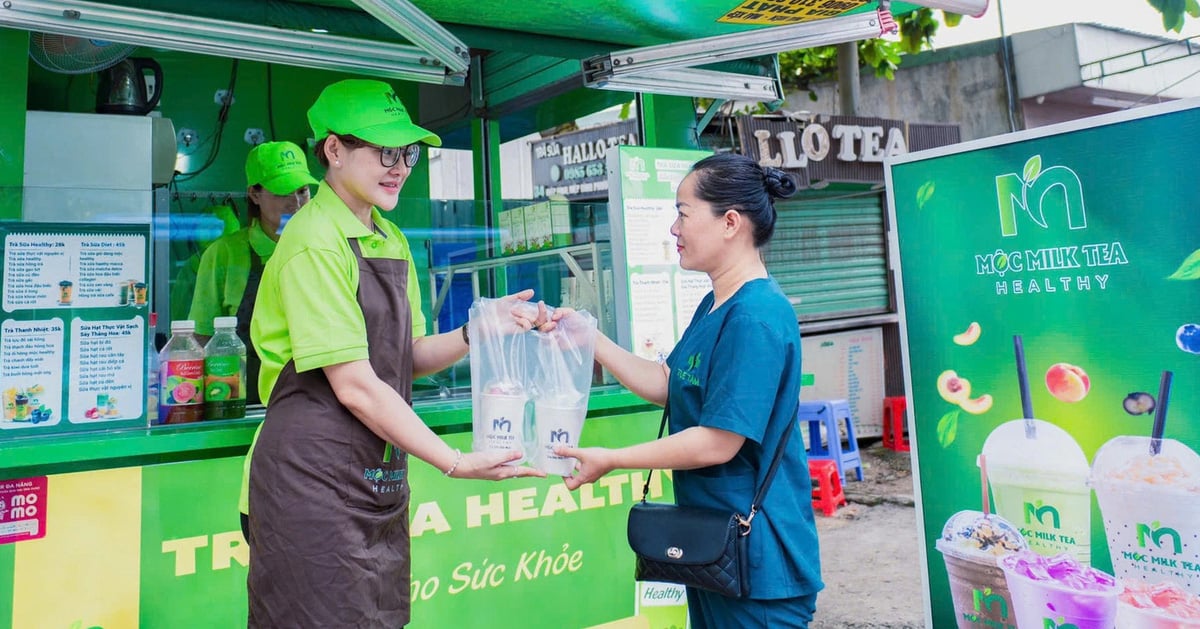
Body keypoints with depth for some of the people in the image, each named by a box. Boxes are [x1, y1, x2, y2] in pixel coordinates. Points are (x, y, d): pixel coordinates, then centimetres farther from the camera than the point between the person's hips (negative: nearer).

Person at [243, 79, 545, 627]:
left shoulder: (392, 242, 12)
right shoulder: (315, 241, -15)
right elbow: (353, 385, -19)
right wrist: (457, 463, -18)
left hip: (381, 478, 8)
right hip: (314, 478, -8)